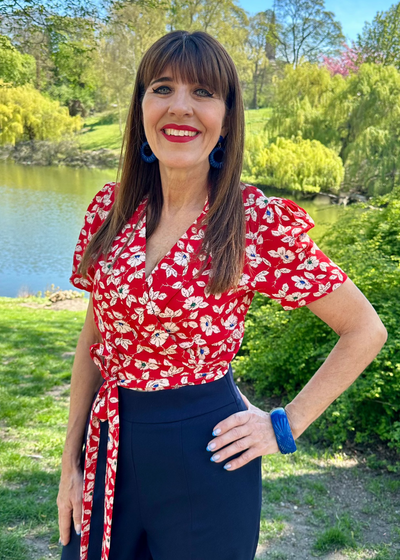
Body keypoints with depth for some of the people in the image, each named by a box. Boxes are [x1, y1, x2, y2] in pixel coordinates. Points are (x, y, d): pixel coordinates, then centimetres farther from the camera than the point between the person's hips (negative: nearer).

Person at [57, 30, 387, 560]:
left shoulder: (259, 223, -14)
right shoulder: (110, 209, -2)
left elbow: (366, 330, -5)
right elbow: (94, 337, 6)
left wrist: (286, 425, -7)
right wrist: (71, 463, 7)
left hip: (203, 459, -4)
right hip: (108, 452, 4)